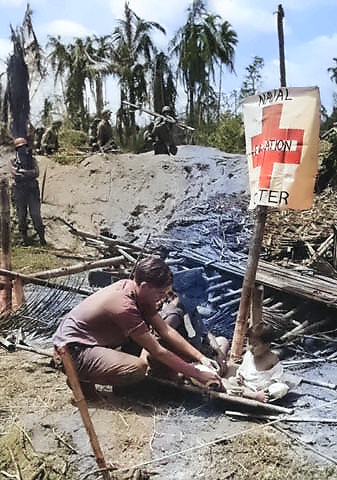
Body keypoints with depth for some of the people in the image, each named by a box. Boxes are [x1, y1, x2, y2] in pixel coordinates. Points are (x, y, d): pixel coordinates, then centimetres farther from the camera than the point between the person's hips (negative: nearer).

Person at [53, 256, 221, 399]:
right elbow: (158, 352, -25)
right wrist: (198, 375, -19)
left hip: (94, 338, 10)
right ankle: (81, 378, -5)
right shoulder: (125, 306, -31)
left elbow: (166, 331, 0)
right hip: (72, 350, -9)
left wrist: (201, 357, -5)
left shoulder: (139, 292, -4)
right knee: (137, 369, -29)